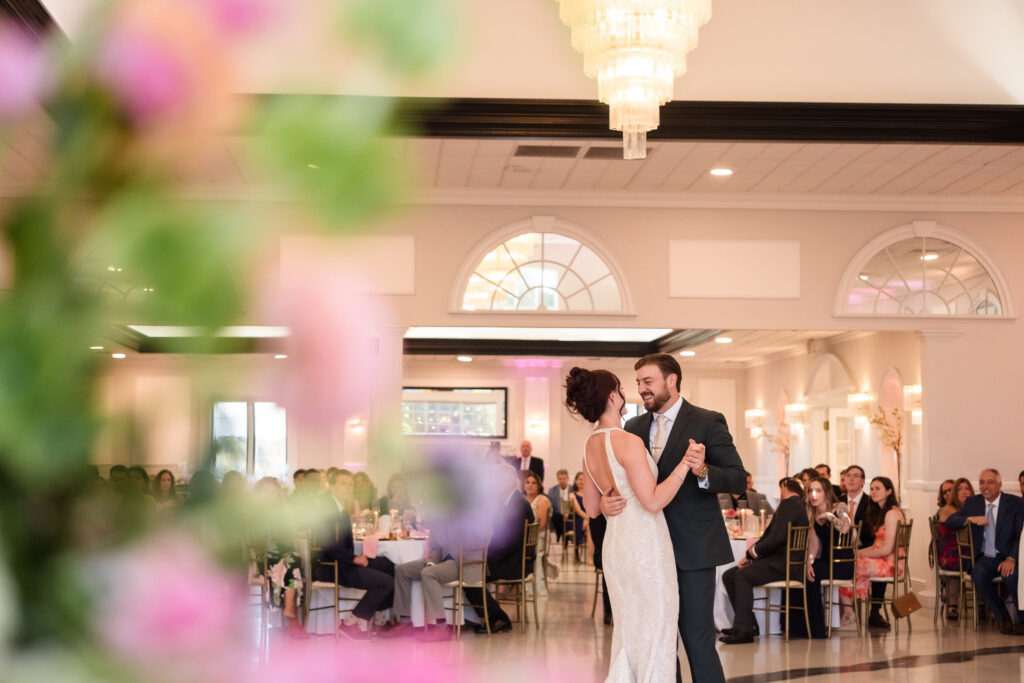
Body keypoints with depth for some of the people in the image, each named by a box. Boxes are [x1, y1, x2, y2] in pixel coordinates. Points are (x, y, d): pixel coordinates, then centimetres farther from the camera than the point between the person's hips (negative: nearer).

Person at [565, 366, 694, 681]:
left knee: (626, 630, 16)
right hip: (645, 545, -8)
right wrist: (684, 465, -16)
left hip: (615, 546, 8)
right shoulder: (628, 442, -18)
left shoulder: (590, 446, 6)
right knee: (656, 628, 2)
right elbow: (653, 500, -21)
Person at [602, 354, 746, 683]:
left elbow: (738, 480, -9)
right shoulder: (634, 427, 10)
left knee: (697, 641, -5)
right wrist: (604, 500, -12)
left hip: (692, 550, -5)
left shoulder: (707, 423, -5)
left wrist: (703, 471, -29)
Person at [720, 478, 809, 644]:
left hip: (784, 566, -11)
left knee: (743, 575, -29)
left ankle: (744, 630, -28)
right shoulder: (797, 504, 23)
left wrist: (755, 550, -7)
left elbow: (778, 537, -22)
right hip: (779, 562, 11)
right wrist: (749, 556, 9)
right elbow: (769, 535, 20)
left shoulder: (789, 504, -10)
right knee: (729, 575, 3)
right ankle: (746, 622, 5)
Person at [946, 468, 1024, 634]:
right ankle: (1003, 618, -10)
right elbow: (949, 522, 2)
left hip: (1008, 557, -3)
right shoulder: (972, 502, 9)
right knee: (978, 575, -30)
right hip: (985, 558, 3)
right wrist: (970, 519, -18)